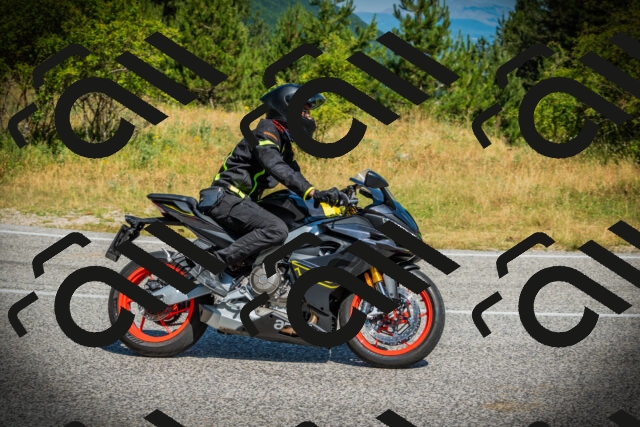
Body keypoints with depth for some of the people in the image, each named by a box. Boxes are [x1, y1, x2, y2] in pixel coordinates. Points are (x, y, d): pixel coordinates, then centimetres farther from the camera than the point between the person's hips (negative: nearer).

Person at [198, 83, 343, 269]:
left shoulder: (283, 143, 19)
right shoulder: (266, 132, -12)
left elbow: (293, 173, 21)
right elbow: (277, 168, -29)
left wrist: (326, 195, 8)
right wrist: (313, 193, -38)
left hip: (243, 201, 11)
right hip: (226, 199, -11)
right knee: (277, 229, -29)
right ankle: (219, 261, -29)